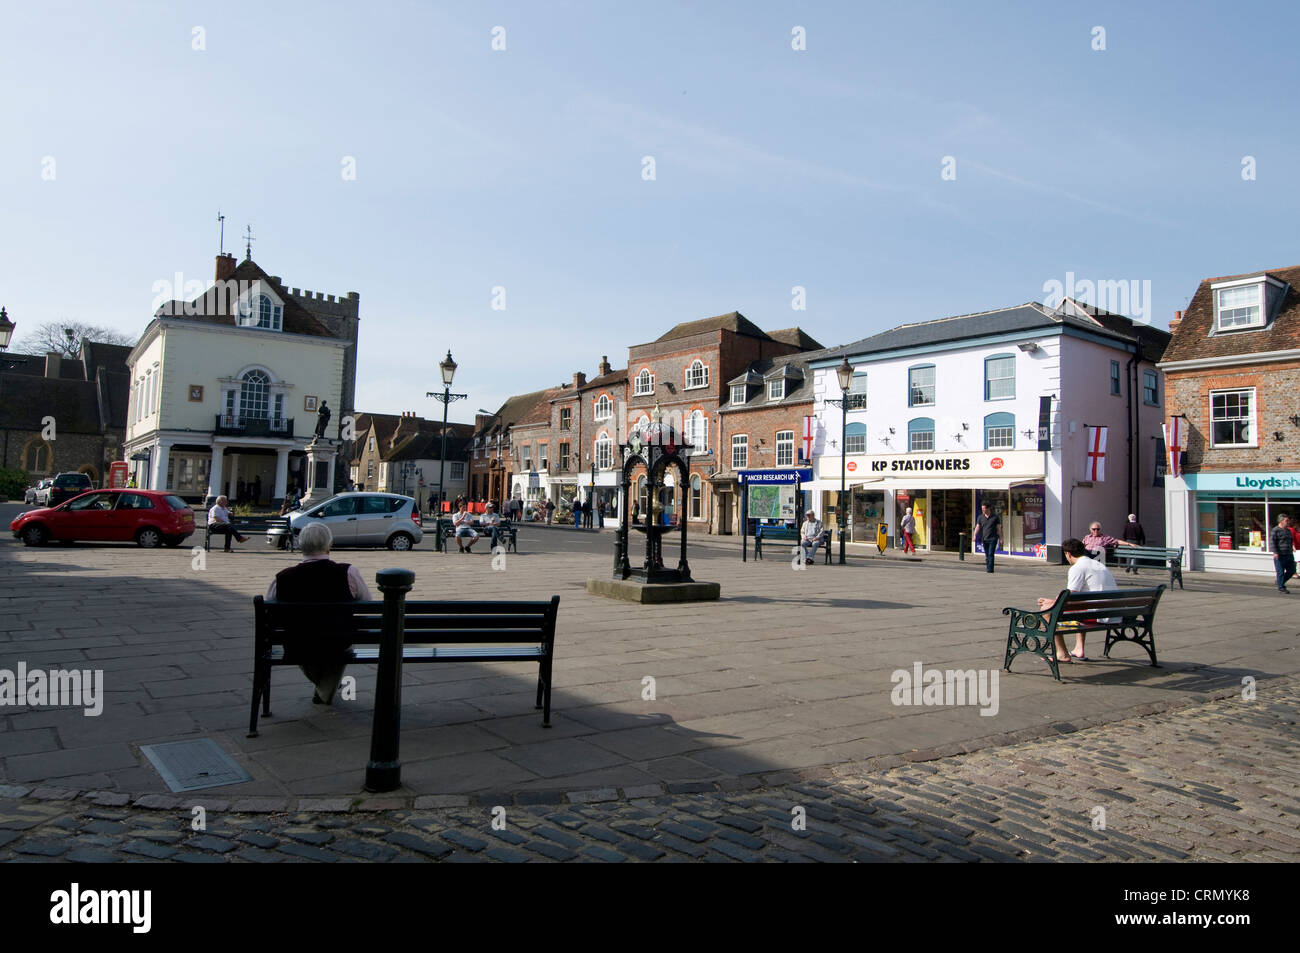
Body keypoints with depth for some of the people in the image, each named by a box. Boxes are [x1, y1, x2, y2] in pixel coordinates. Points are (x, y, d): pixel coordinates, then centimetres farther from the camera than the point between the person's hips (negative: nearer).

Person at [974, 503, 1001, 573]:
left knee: (991, 554, -11)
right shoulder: (980, 517, 6)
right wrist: (975, 536, -14)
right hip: (984, 539, 3)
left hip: (993, 539, -3)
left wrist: (1000, 539, 1)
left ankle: (990, 569, -12)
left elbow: (999, 528, 3)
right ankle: (987, 568, 17)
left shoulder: (995, 517, -1)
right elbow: (977, 527, 2)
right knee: (987, 555, 8)